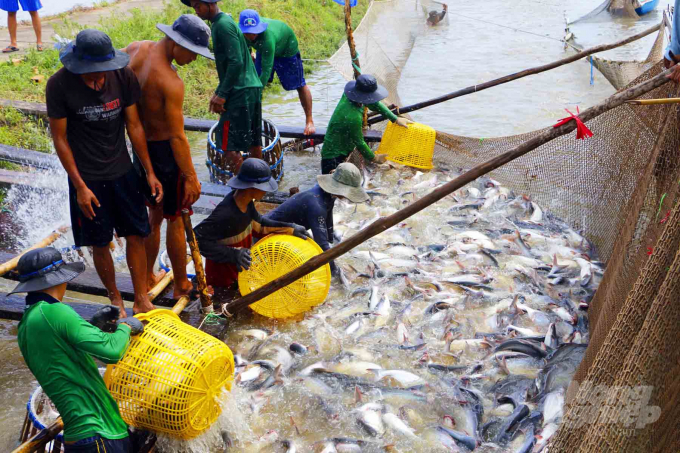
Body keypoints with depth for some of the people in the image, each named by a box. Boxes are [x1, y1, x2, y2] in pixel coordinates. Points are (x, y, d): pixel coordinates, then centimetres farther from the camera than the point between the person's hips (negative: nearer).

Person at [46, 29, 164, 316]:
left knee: (136, 236, 7)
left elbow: (134, 125, -1)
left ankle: (141, 300, 21)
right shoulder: (59, 85, -17)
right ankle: (114, 297, 29)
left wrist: (149, 172, 1)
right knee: (99, 244, 7)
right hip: (87, 178, -2)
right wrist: (80, 186, -12)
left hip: (122, 171, 3)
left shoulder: (123, 76, -10)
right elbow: (59, 138, -10)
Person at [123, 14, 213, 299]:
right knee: (176, 220, 8)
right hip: (165, 151, -8)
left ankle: (147, 278, 35)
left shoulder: (136, 49, -4)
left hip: (140, 146, 8)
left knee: (154, 214, 23)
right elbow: (177, 137, -24)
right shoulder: (171, 82, -26)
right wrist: (191, 176, -17)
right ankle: (182, 286, 23)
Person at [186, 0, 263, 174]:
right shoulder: (225, 21, 17)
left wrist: (222, 94, -19)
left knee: (227, 145, -7)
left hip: (240, 92, -10)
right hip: (252, 88, 10)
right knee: (252, 141, 15)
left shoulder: (222, 25, -12)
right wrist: (219, 92, 23)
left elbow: (236, 62, -21)